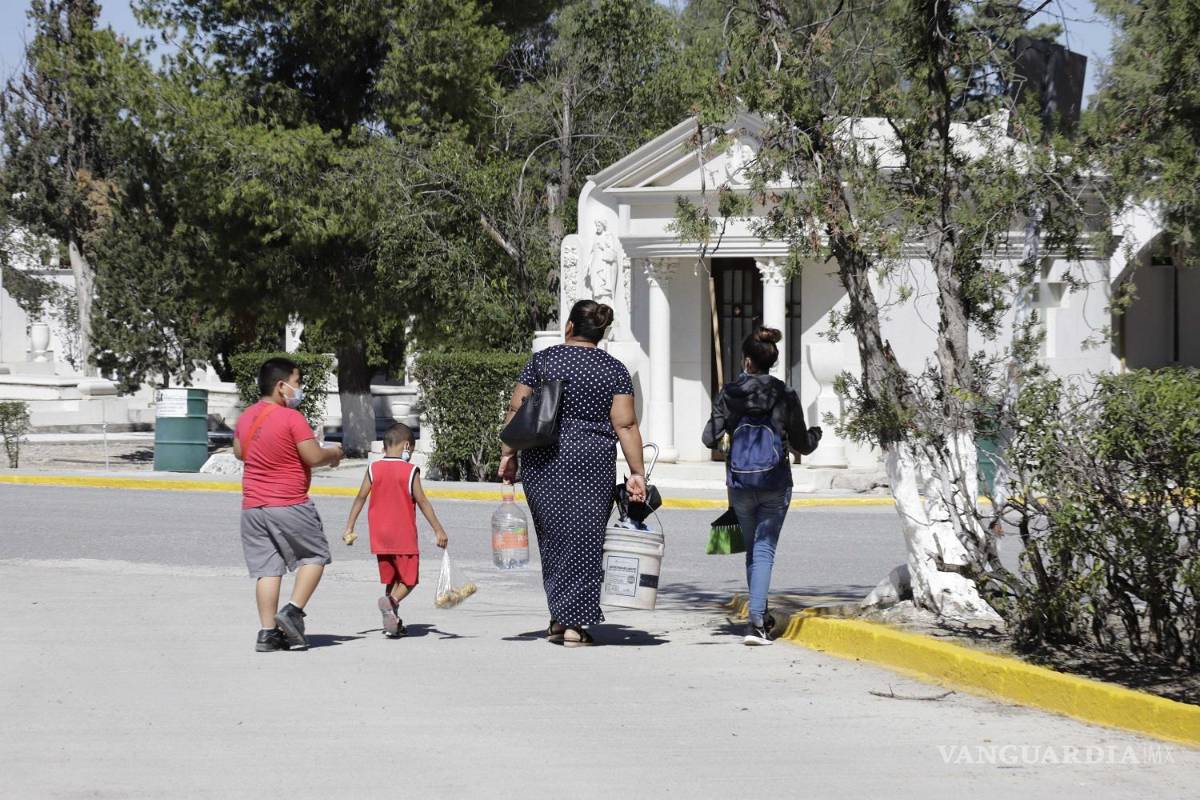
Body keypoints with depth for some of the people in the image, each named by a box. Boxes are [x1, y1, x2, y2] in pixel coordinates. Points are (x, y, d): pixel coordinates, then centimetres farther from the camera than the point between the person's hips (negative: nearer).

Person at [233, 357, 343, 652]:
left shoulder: (246, 417, 9)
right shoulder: (292, 418, -14)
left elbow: (239, 451, 24)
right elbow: (314, 457, -15)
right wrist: (334, 453, 5)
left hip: (252, 506, 6)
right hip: (289, 504, -6)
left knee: (266, 568, 6)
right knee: (314, 556, 10)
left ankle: (268, 631, 1)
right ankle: (293, 612, -4)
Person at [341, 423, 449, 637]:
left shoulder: (373, 469, 3)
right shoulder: (410, 471, -7)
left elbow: (360, 499, 3)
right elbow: (422, 502, -9)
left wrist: (349, 528, 9)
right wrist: (439, 531, -8)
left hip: (380, 537, 4)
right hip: (405, 537, -4)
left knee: (391, 579, 17)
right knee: (409, 580, 3)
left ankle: (393, 623, 13)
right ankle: (392, 602, -26)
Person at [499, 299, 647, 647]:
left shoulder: (542, 361, 3)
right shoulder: (614, 370, 2)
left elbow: (516, 411, 2)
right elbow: (625, 425, -3)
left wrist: (508, 454, 10)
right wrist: (637, 473, -2)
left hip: (542, 461, 1)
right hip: (593, 461, -1)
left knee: (553, 536, 10)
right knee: (585, 539, 3)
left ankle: (560, 618, 10)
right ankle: (574, 623, -1)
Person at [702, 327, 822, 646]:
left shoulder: (729, 393, -4)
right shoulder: (786, 395, -6)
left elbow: (710, 438, -2)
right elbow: (802, 445, -1)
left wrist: (720, 429, 21)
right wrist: (815, 433, 21)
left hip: (740, 483, 2)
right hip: (775, 484, -2)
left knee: (752, 548, 18)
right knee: (764, 549, -2)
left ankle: (761, 617, 25)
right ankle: (756, 620, -16)